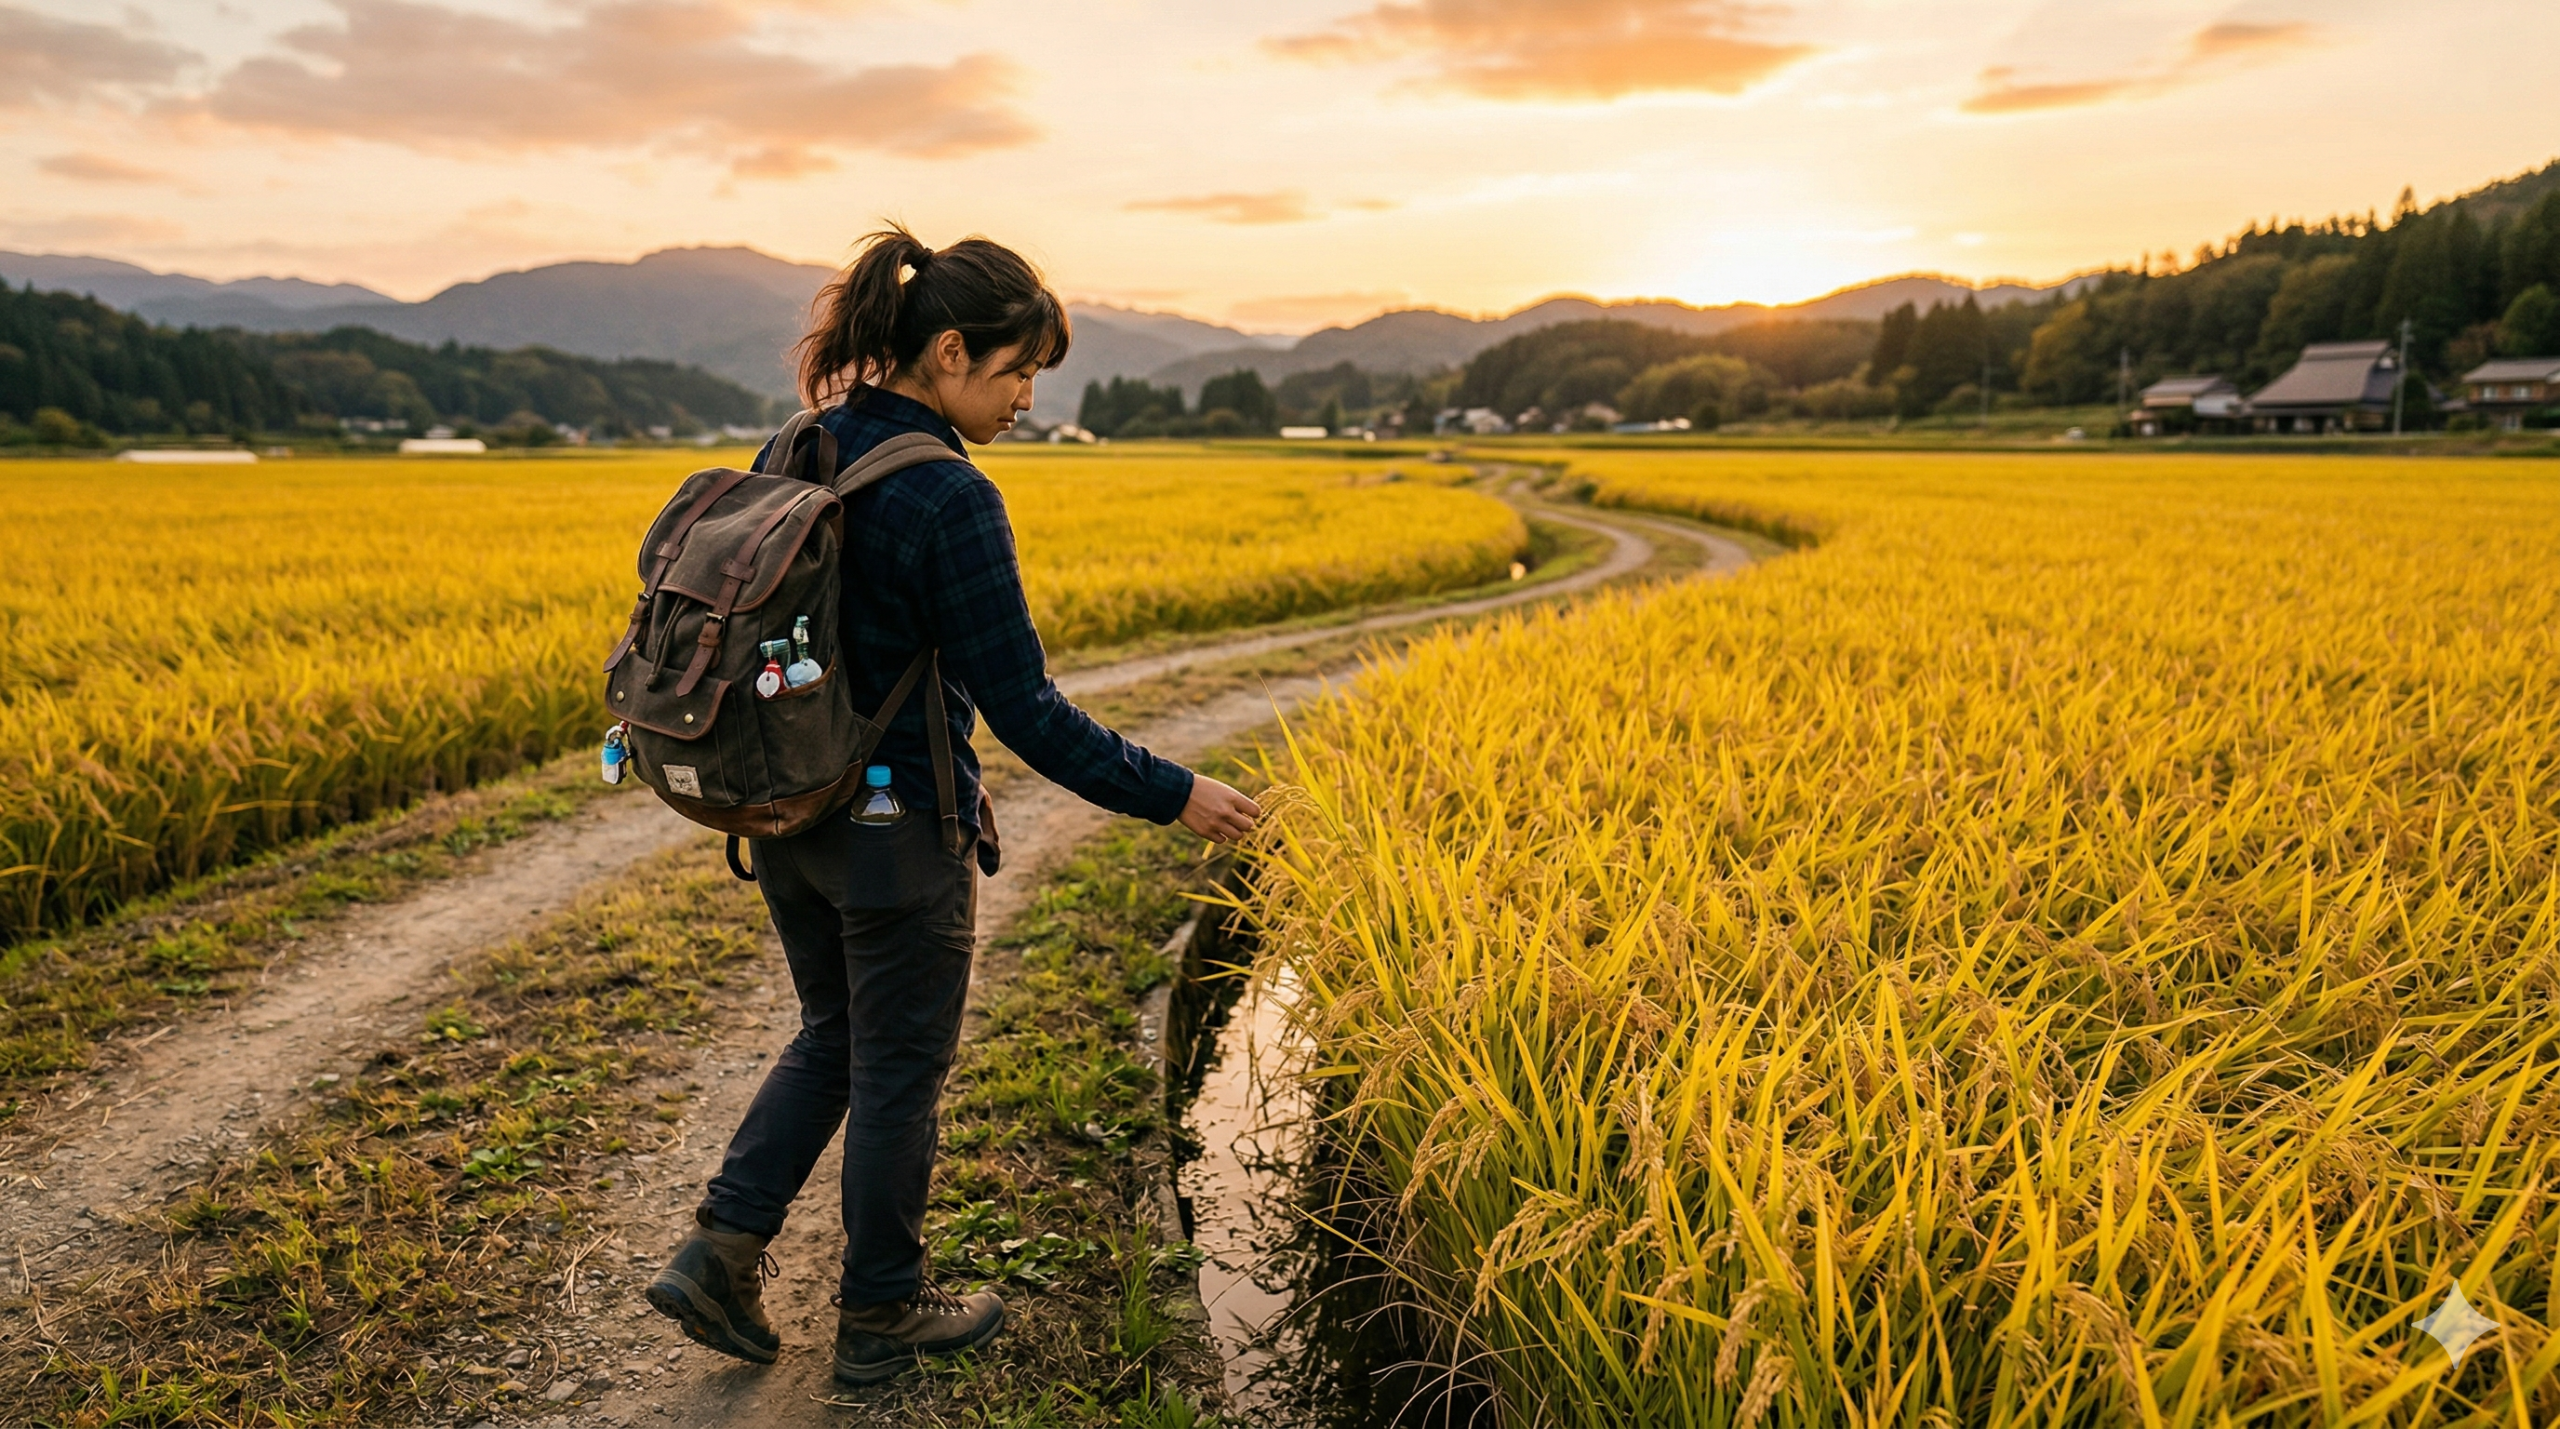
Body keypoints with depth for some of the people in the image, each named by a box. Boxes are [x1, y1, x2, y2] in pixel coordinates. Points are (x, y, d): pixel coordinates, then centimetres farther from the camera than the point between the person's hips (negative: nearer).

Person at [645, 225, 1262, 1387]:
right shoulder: (948, 499, -22)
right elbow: (1022, 709, -22)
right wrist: (1171, 795, -14)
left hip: (786, 819, 7)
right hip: (898, 834, -7)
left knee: (832, 1038, 26)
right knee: (899, 1071, 12)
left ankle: (720, 1250, 22)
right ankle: (881, 1317, 31)